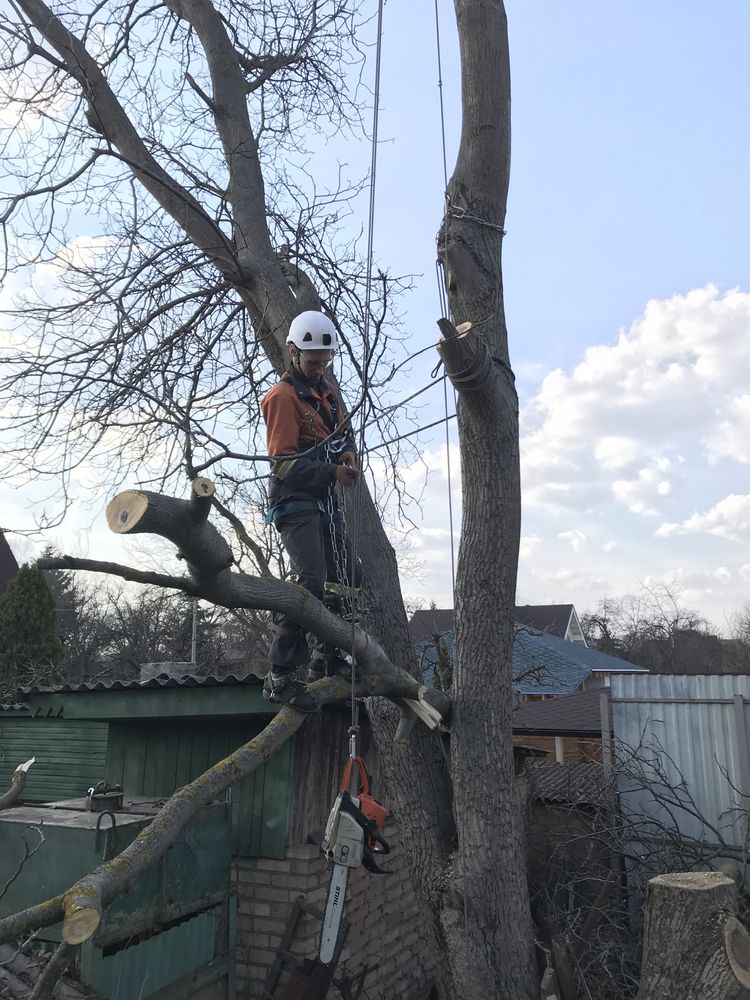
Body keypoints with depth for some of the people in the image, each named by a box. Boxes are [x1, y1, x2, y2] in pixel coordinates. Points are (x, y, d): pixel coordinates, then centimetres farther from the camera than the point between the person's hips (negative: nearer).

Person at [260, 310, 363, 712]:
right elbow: (284, 464, -19)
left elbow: (345, 432, 22)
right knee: (312, 582, -20)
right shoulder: (283, 397, -13)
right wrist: (333, 473, -24)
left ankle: (326, 658, 31)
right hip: (295, 503, -10)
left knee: (347, 576, 17)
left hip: (324, 502, 10)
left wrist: (348, 453, -1)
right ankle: (280, 678, -13)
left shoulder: (328, 392, 13)